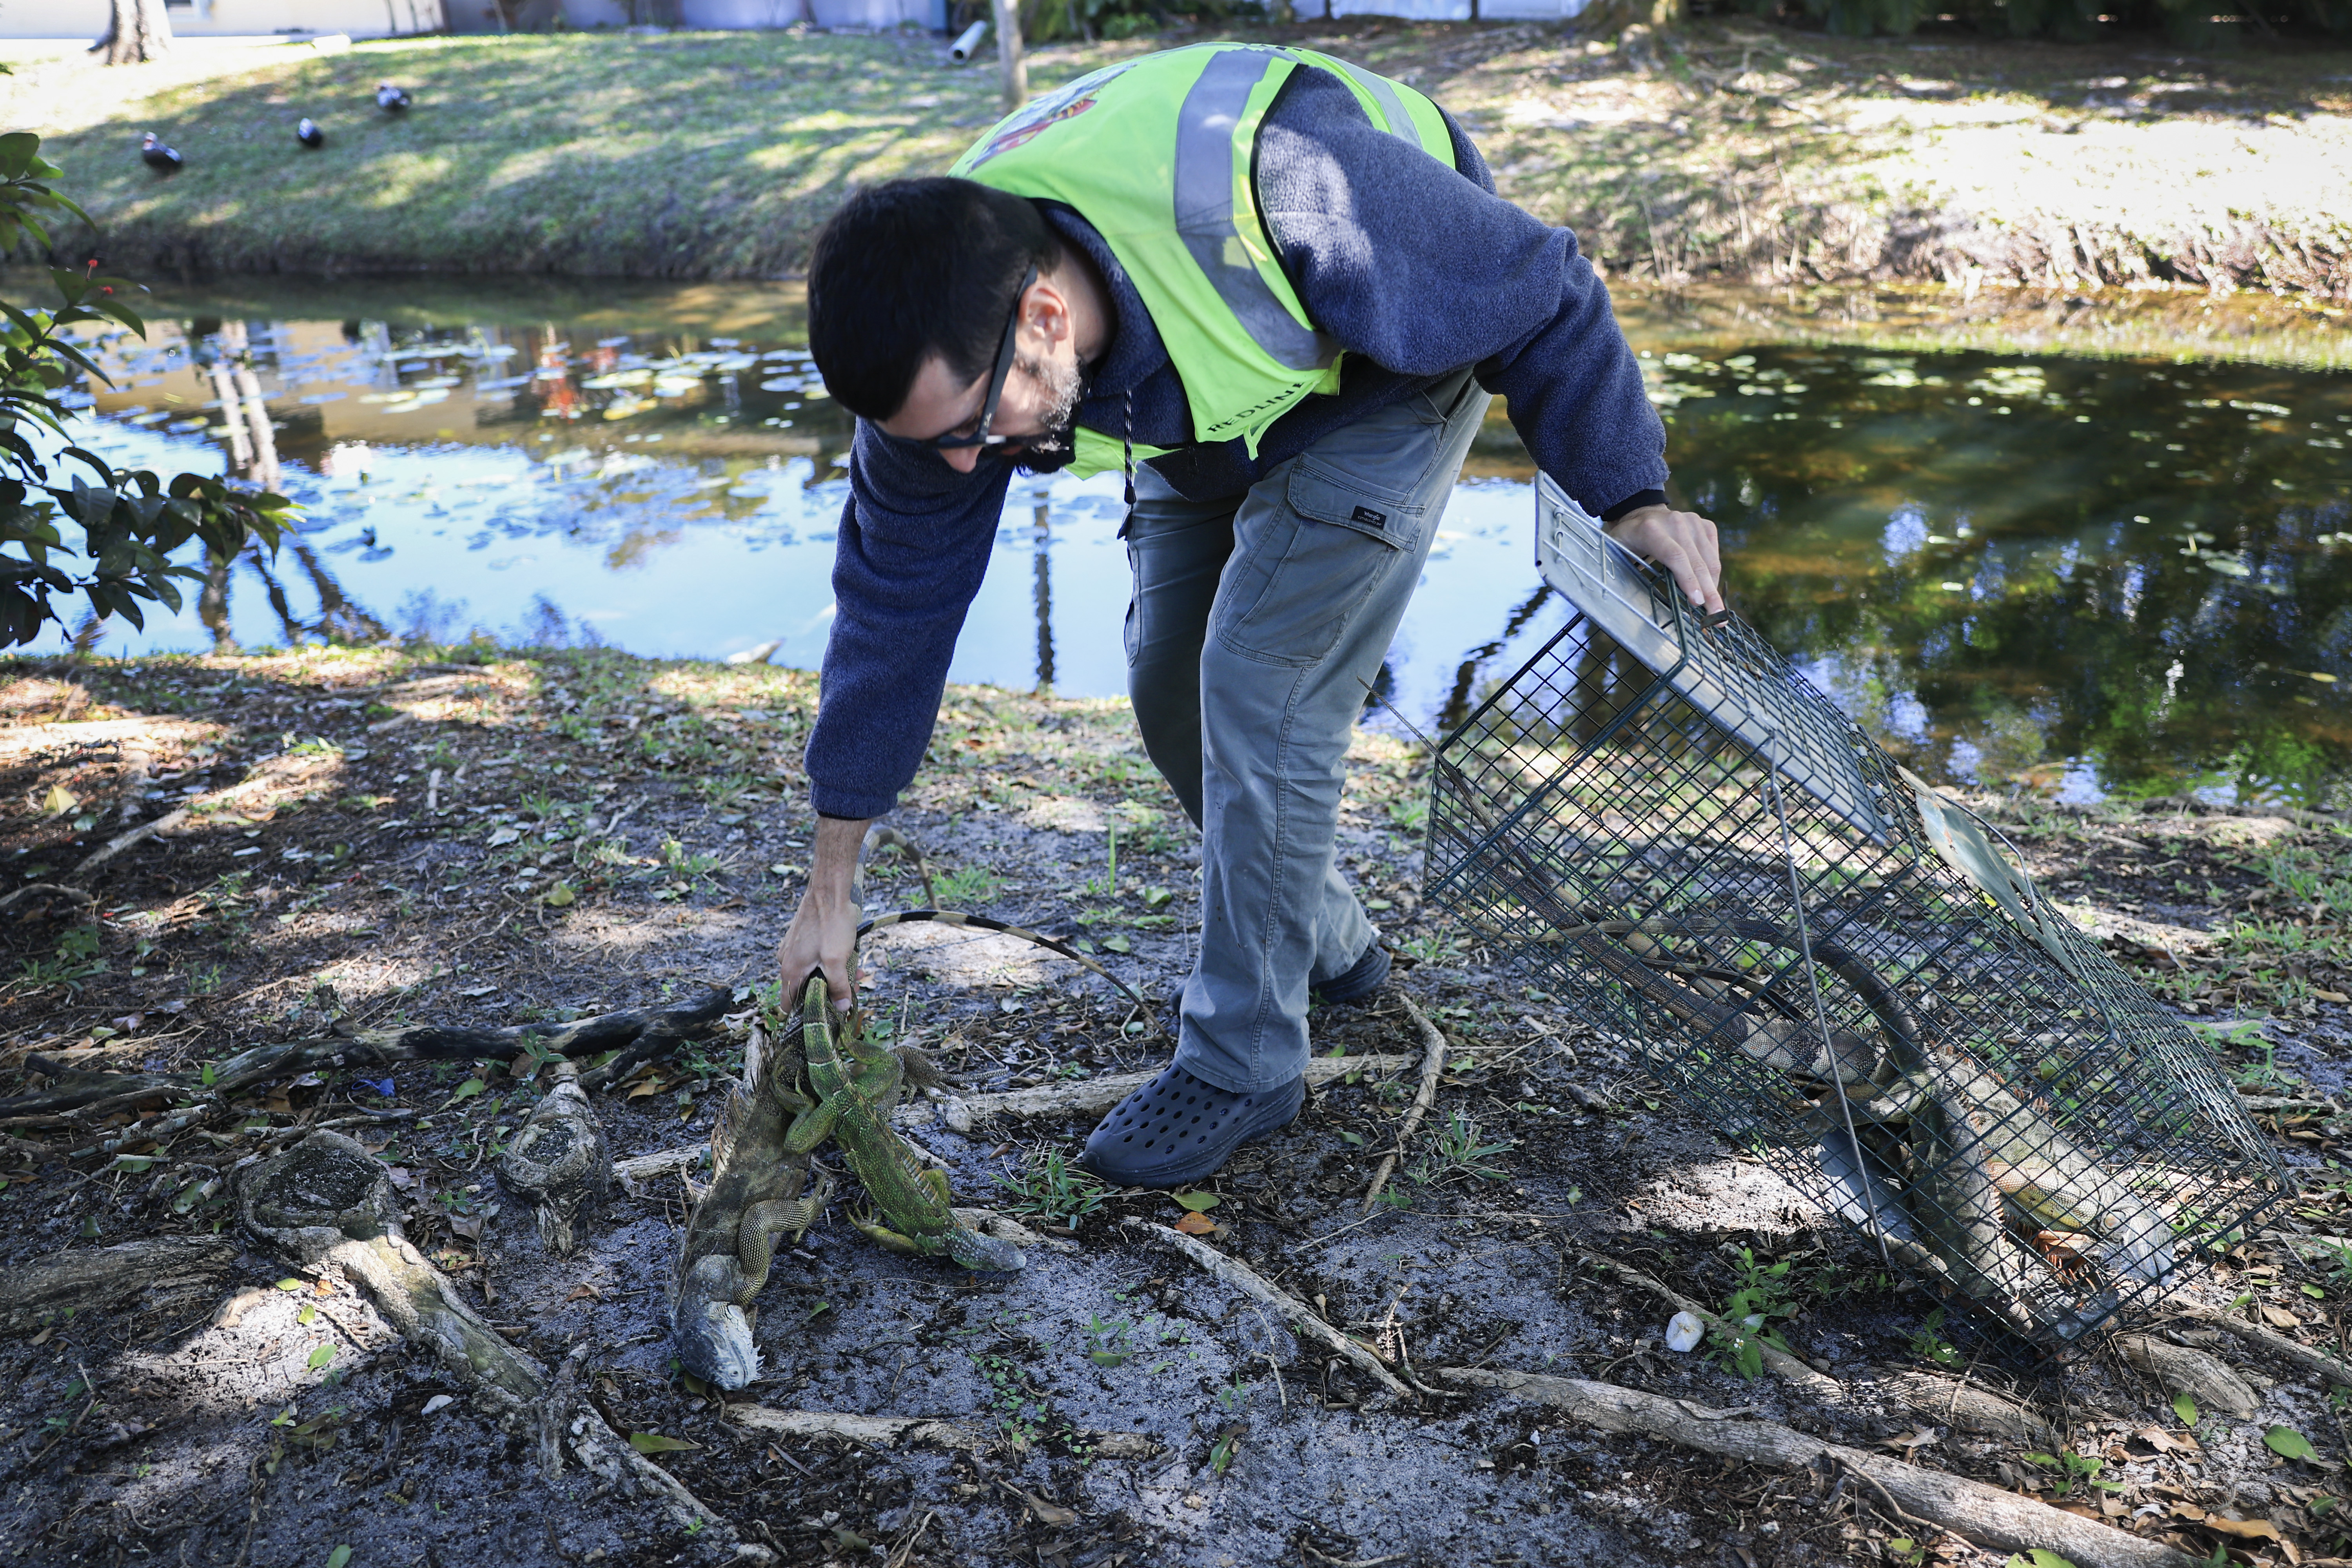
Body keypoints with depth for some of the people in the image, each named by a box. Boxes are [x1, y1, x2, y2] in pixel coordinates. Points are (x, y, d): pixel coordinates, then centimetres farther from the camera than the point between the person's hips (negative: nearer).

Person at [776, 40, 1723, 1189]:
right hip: (1211, 398, 6)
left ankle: (1244, 1059, 0)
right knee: (1170, 686, 4)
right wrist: (831, 885, -9)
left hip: (1394, 361, -6)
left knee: (1260, 690, -15)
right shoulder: (940, 339, -24)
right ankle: (1327, 942, 27)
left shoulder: (1251, 185, -43)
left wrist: (1629, 495, -23)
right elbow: (897, 598, -13)